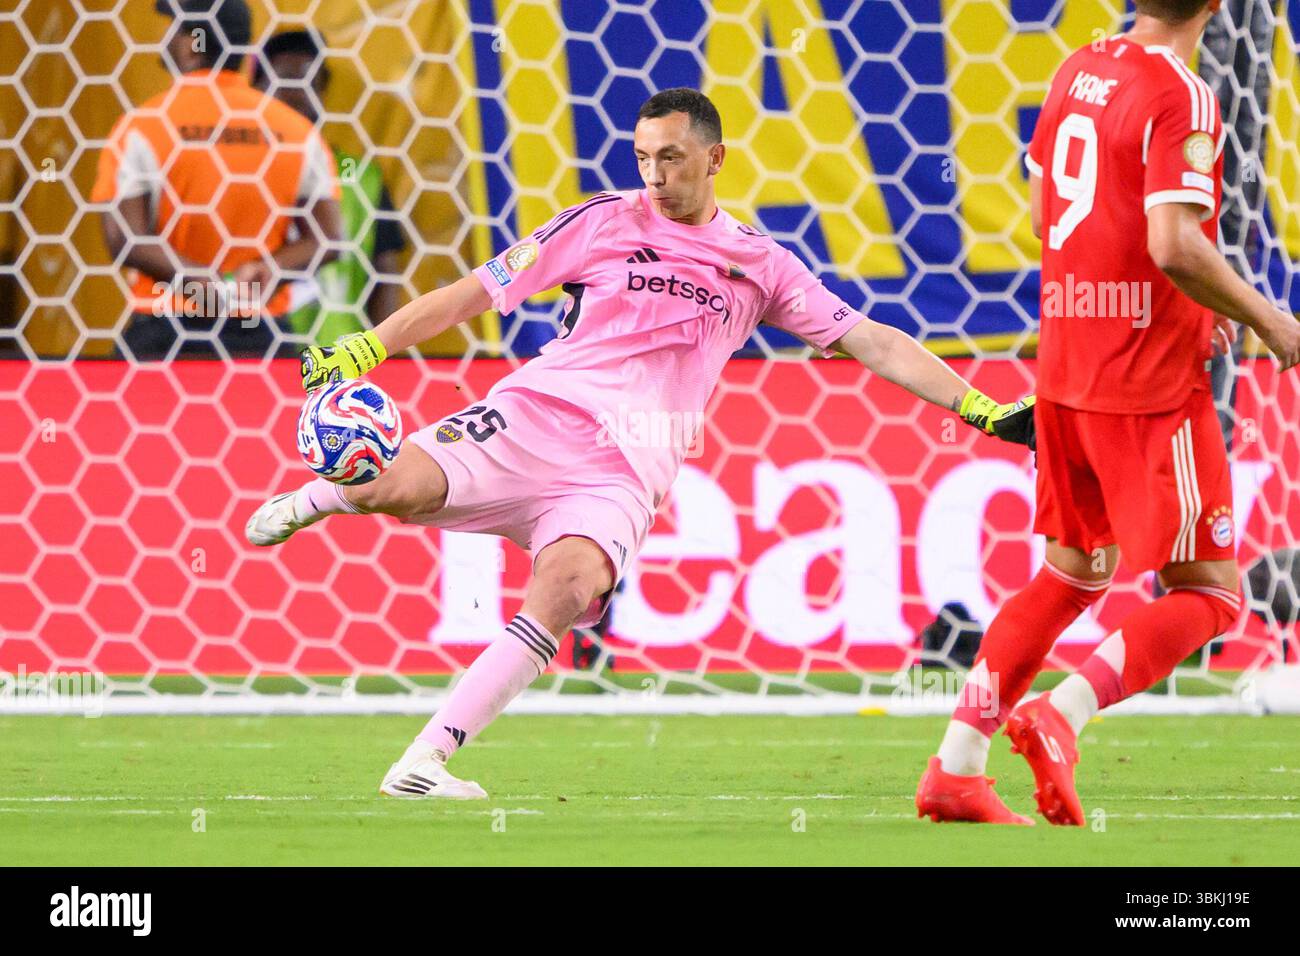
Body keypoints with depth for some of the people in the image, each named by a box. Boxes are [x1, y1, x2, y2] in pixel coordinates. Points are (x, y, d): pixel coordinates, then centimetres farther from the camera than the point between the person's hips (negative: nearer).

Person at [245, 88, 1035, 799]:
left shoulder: (761, 265, 17)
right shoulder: (604, 222, 11)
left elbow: (870, 342, 18)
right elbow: (475, 293, 11)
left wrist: (985, 410, 12)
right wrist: (365, 348, 3)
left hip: (624, 471, 1)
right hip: (537, 415, -1)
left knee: (570, 579, -32)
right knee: (398, 484, -29)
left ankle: (424, 763, -30)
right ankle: (320, 497, 11)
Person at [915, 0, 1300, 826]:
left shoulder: (1080, 71, 9)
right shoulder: (1180, 98, -16)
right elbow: (1174, 244, -26)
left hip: (1065, 369, 8)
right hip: (1153, 381, -8)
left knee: (1074, 573, 19)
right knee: (1207, 593, 0)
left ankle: (955, 767, 14)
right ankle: (1061, 715, -18)